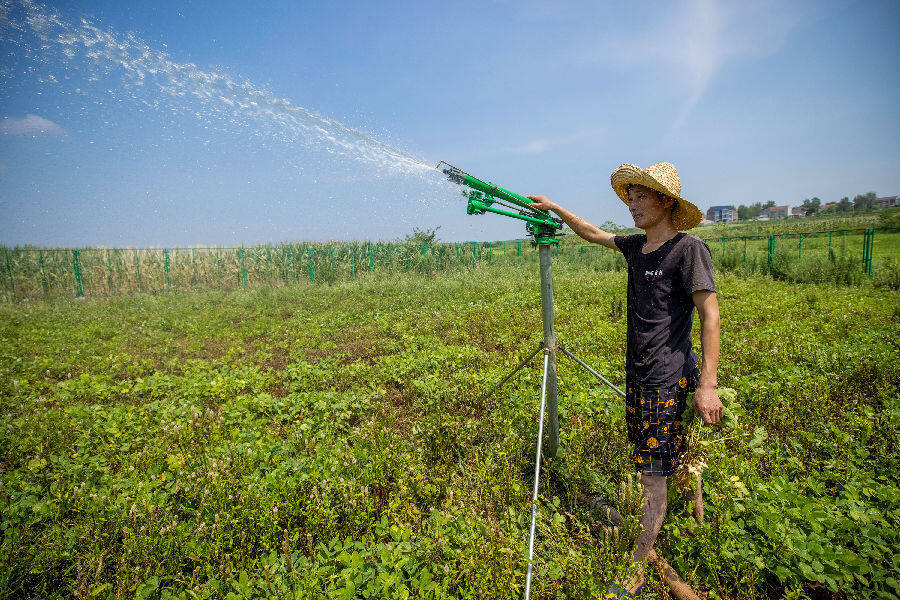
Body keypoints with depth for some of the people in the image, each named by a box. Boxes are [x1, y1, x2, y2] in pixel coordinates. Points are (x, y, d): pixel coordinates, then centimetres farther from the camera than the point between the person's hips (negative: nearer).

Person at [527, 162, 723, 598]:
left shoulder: (688, 249, -14)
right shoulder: (635, 246, 7)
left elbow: (710, 316, -16)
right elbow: (593, 234, 24)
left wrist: (707, 384, -19)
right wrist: (554, 208, 24)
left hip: (668, 381, -7)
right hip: (637, 375, 7)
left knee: (653, 474, 1)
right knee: (653, 465, 19)